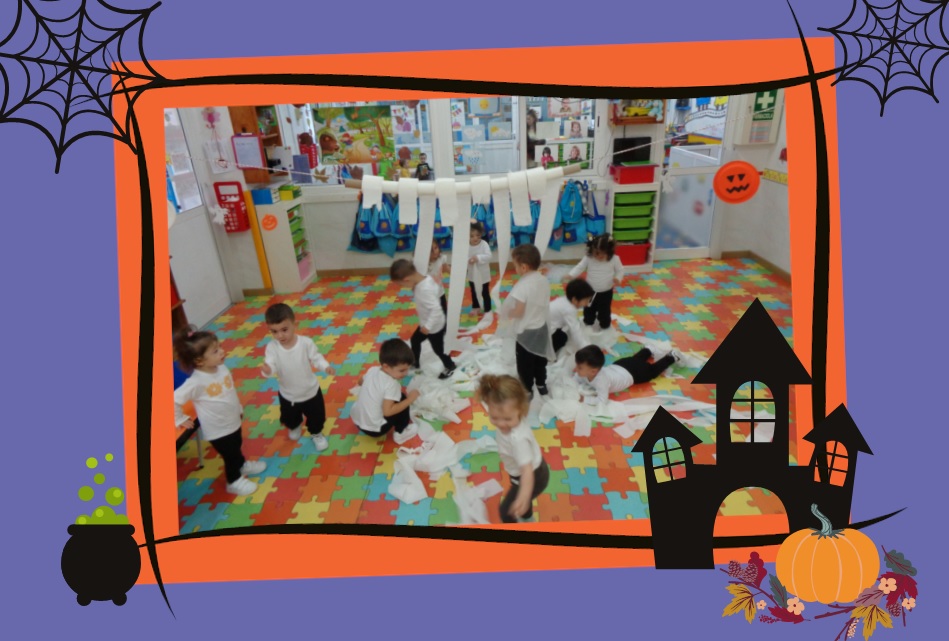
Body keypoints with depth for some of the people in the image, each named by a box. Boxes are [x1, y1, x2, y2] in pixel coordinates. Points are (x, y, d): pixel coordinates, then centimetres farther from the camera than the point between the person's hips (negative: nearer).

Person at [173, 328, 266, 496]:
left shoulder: (222, 368, -10)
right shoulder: (196, 382, -32)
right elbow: (174, 400, -25)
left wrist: (239, 408, 16)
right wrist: (180, 420, -12)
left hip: (233, 421, 6)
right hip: (217, 430, -6)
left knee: (237, 447, 29)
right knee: (230, 455, 12)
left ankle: (242, 465, 56)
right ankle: (234, 481, 37)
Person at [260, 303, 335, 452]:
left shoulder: (306, 342, -23)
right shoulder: (272, 347, -20)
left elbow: (316, 358, -11)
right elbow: (271, 364, -30)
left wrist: (325, 366, -28)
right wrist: (267, 369, -53)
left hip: (310, 391, -2)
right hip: (287, 395, 2)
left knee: (316, 417, 17)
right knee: (289, 418, 28)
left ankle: (316, 434, 50)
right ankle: (295, 427, 65)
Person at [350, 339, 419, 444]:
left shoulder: (372, 370, -2)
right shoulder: (391, 384, -26)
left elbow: (360, 382, 17)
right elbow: (388, 411, -29)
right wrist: (410, 399, -21)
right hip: (374, 429, -8)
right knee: (402, 399, -4)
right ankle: (401, 433, 6)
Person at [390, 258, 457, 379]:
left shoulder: (425, 289, -38)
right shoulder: (426, 278, -11)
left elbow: (436, 309, -39)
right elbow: (435, 289, 7)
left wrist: (427, 326, -30)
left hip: (435, 327, -9)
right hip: (426, 323, 9)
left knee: (438, 350, 13)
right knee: (415, 340, 26)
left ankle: (450, 367, 41)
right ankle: (415, 363, 50)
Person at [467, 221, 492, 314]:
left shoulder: (484, 244, -18)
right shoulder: (466, 245, -13)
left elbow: (488, 256, -25)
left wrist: (478, 258, -37)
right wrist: (468, 260, -35)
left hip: (483, 275, -3)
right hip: (472, 275, 3)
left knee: (485, 293, 8)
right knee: (474, 292, 22)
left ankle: (487, 310, 22)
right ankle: (476, 307, 43)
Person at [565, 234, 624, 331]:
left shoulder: (614, 259, -17)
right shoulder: (588, 258, -16)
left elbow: (619, 270, -4)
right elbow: (579, 267, -11)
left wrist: (618, 278, -24)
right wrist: (570, 275, -27)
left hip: (606, 293, -2)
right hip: (590, 291, 2)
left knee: (604, 312, 15)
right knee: (589, 310, 22)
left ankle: (604, 328, 40)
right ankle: (588, 324, 48)